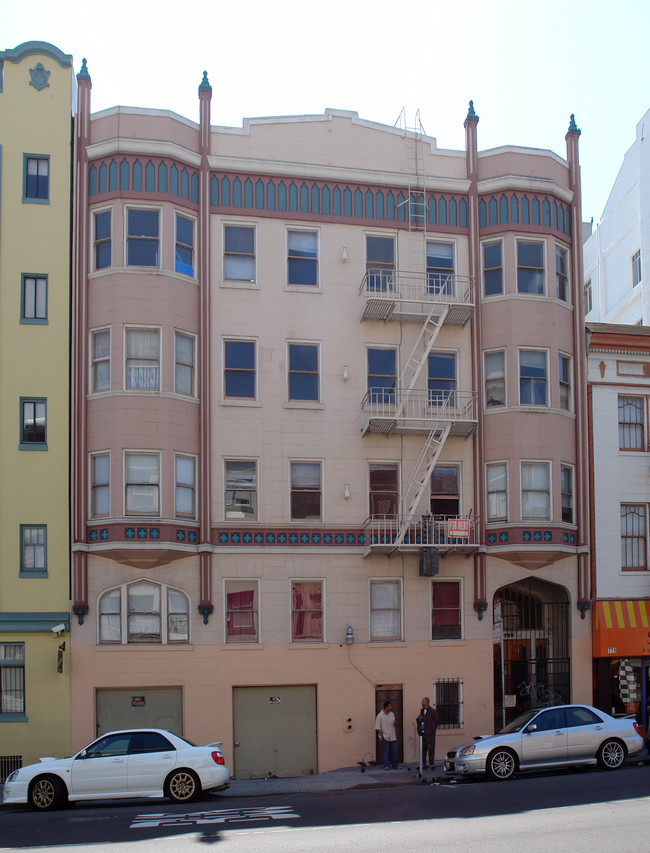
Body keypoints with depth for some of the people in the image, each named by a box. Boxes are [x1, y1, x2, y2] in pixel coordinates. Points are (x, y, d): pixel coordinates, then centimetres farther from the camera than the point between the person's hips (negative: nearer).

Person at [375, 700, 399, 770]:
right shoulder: (380, 716, -6)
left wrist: (394, 723, -2)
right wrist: (382, 735, -13)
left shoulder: (392, 714, 10)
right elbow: (377, 727, -6)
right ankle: (386, 766, 6)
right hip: (385, 737, -5)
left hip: (392, 737, 5)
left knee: (394, 752, 7)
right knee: (386, 752, -1)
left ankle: (395, 765, 15)